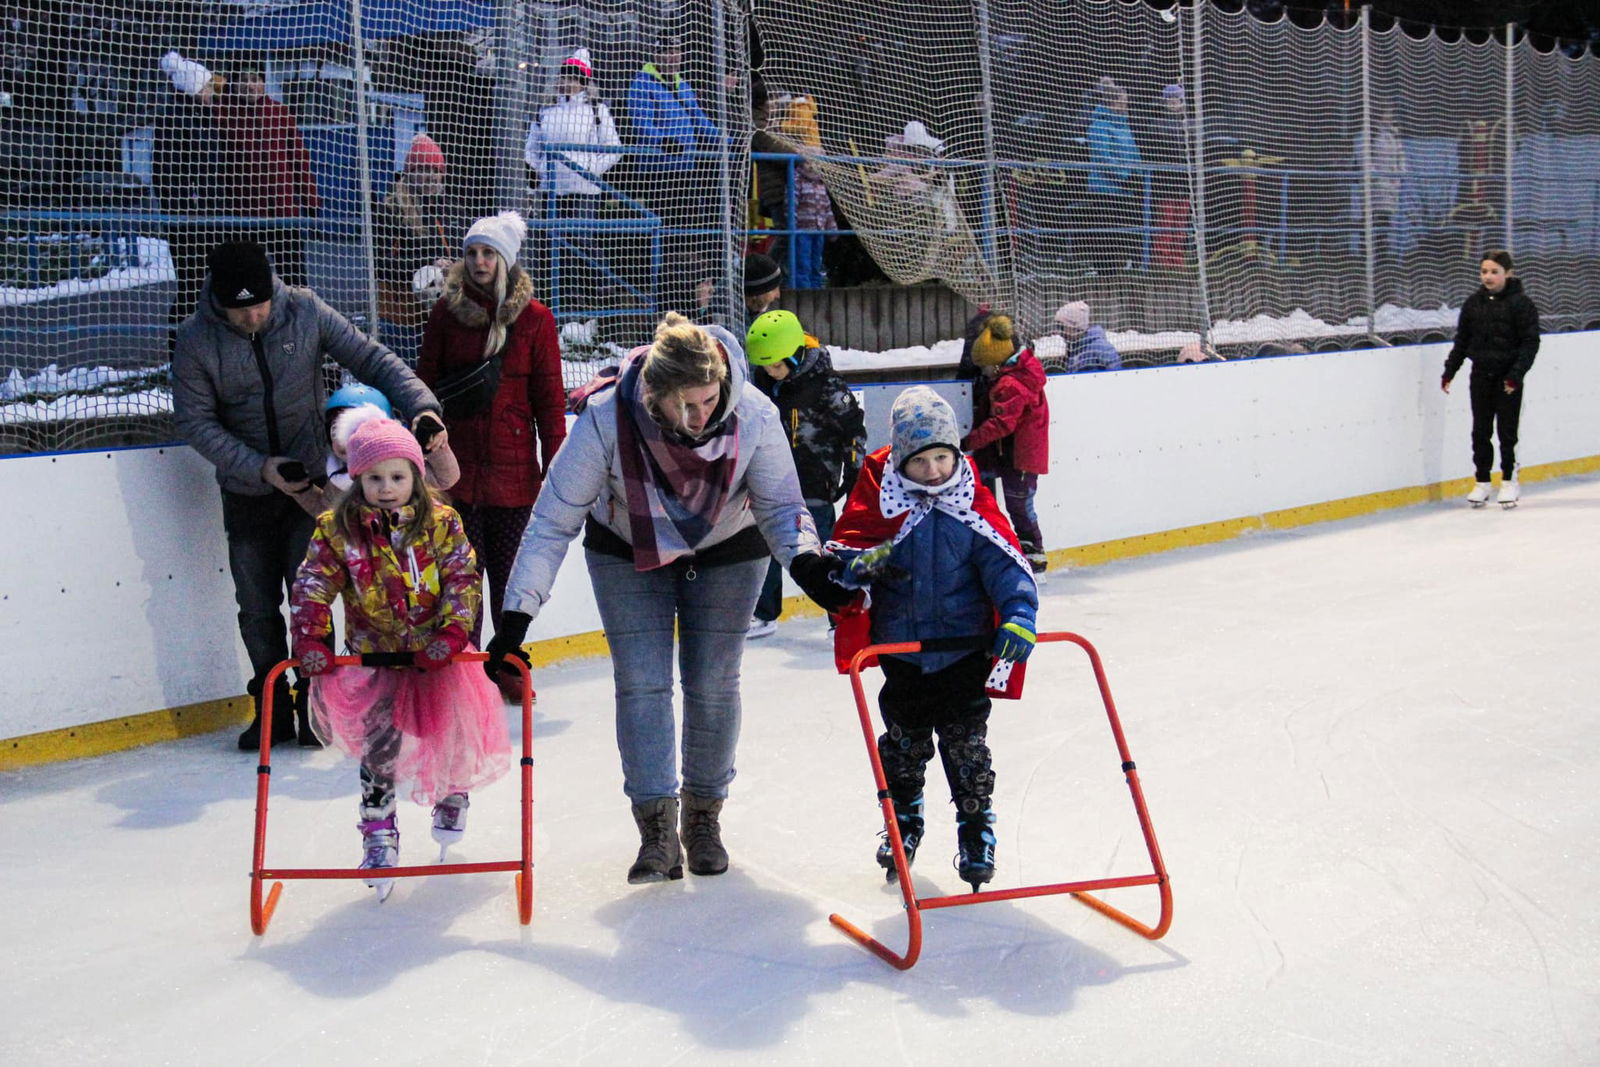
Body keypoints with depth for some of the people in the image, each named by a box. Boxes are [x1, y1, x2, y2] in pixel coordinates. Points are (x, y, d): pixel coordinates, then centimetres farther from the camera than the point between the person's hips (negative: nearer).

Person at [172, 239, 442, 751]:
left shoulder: (305, 313, -8)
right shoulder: (196, 340, -9)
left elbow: (370, 358, -5)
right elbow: (195, 421, -8)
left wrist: (421, 404, -20)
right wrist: (261, 468, -17)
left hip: (312, 482, -1)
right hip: (247, 494, 1)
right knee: (256, 608, 7)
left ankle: (316, 705, 10)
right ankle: (274, 708, 21)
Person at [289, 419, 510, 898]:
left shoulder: (440, 522, -3)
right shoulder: (337, 529, -3)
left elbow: (463, 580, -6)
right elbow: (312, 588, -4)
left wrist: (451, 632, -19)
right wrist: (311, 640, -16)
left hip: (436, 656, 1)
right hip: (374, 655, -1)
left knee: (454, 729, 5)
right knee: (381, 737, -13)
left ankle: (454, 791, 40)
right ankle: (378, 833, 2)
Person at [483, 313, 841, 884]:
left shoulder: (753, 415, -31)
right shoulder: (606, 418, -34)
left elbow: (781, 504, -17)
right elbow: (554, 519, -27)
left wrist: (805, 561, -38)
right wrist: (516, 616, -30)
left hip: (727, 553, 1)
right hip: (627, 552, 0)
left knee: (713, 686, 2)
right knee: (641, 683, -8)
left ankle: (703, 817, 22)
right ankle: (657, 831, 0)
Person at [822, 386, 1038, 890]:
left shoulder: (972, 506, -8)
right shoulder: (878, 499, -8)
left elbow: (1004, 561, -9)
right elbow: (844, 549, -2)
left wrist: (1019, 615, -22)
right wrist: (855, 565, -25)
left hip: (965, 646, -1)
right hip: (901, 646, 1)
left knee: (966, 743, 5)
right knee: (903, 740, 15)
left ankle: (977, 828, 22)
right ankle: (903, 822, 35)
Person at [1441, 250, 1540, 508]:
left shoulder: (1521, 303, -6)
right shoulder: (1473, 303, 6)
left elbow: (1530, 343, -8)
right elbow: (1462, 341, 13)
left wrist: (1516, 374, -17)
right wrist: (1449, 371, 8)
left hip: (1508, 378, -4)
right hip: (1481, 375, 4)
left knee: (1507, 430, 2)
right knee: (1481, 431, 5)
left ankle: (1509, 480, 14)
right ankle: (1482, 481, 13)